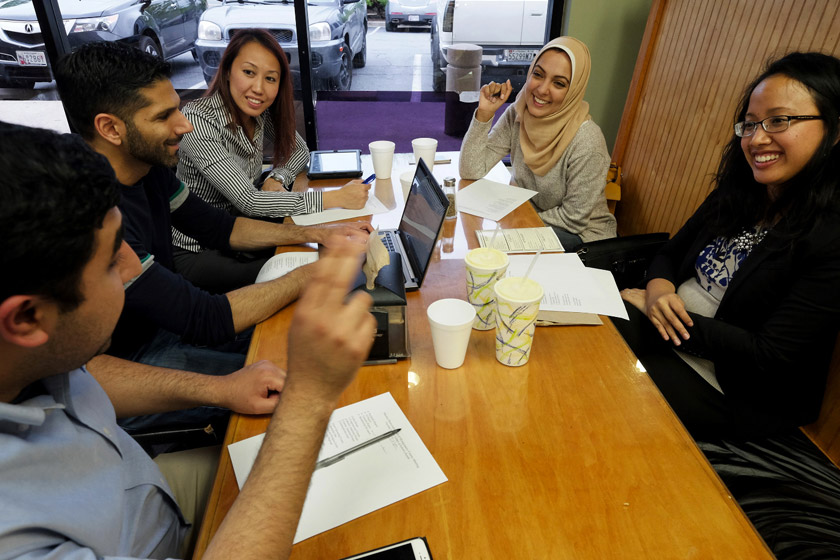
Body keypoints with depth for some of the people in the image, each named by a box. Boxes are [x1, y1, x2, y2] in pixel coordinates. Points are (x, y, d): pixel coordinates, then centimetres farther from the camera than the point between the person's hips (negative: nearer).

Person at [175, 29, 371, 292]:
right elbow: (248, 201, -31)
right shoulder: (197, 120, -25)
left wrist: (278, 179, -12)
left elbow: (299, 150, 12)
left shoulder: (260, 111, -3)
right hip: (197, 253, -6)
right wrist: (336, 198, -33)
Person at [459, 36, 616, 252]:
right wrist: (484, 113, -20)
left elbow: (573, 219, -18)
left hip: (584, 237, -4)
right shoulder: (516, 115, -10)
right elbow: (471, 171, -12)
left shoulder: (586, 141, -26)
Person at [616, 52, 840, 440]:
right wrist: (658, 292, -12)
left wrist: (665, 313, -17)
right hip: (666, 335, 6)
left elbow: (770, 357, -20)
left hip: (737, 396, -6)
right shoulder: (737, 195, 4)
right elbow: (671, 254, 12)